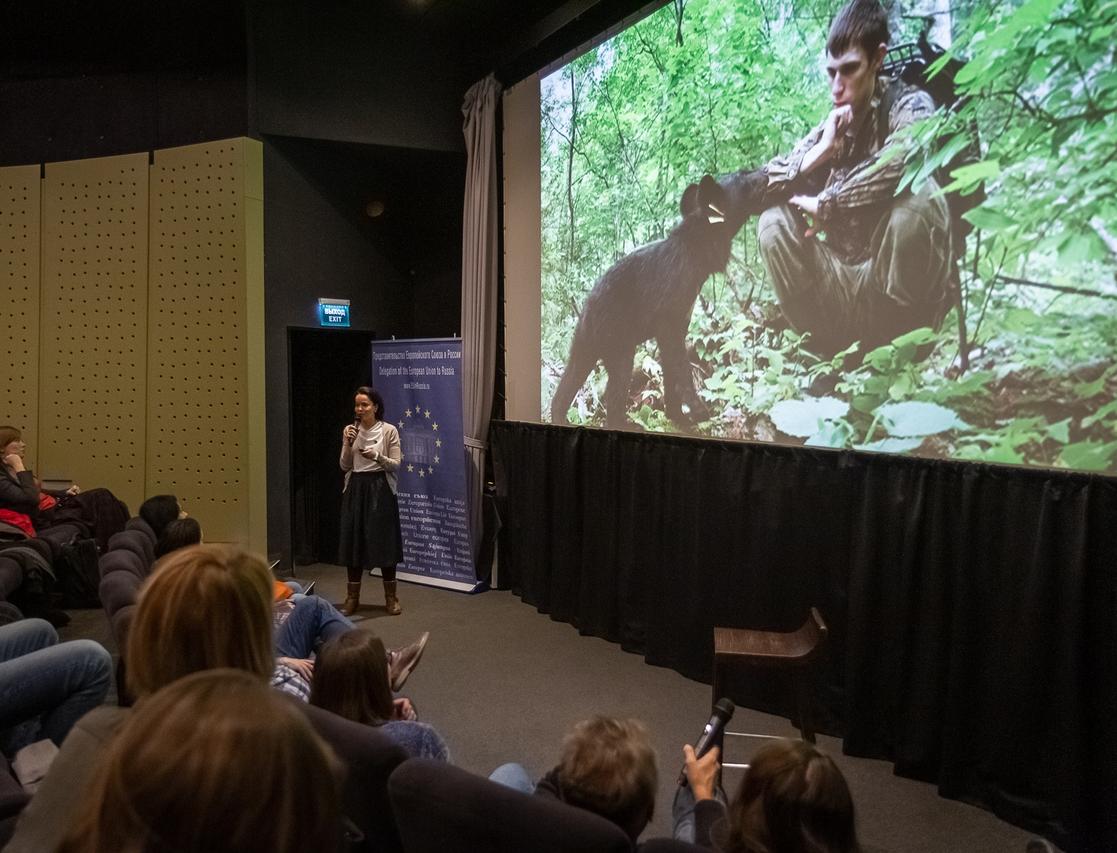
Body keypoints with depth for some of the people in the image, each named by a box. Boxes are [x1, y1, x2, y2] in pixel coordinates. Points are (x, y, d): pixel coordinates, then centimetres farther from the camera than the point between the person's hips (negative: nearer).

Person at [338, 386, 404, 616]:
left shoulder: (389, 431, -3)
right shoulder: (350, 431, 6)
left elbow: (395, 464, -4)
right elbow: (344, 466, 4)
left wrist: (376, 456, -20)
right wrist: (348, 444, -11)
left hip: (380, 489, -3)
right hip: (355, 489, 3)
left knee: (384, 542, 1)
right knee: (354, 541, 5)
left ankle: (391, 597, 11)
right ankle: (352, 597, 15)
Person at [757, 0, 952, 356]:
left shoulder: (910, 105, -6)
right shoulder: (831, 125, 8)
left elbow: (898, 164, -31)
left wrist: (824, 205, -19)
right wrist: (821, 151, -13)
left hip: (902, 291, -5)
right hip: (846, 284, 5)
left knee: (919, 195, -30)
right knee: (774, 222, -9)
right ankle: (829, 349, -9)